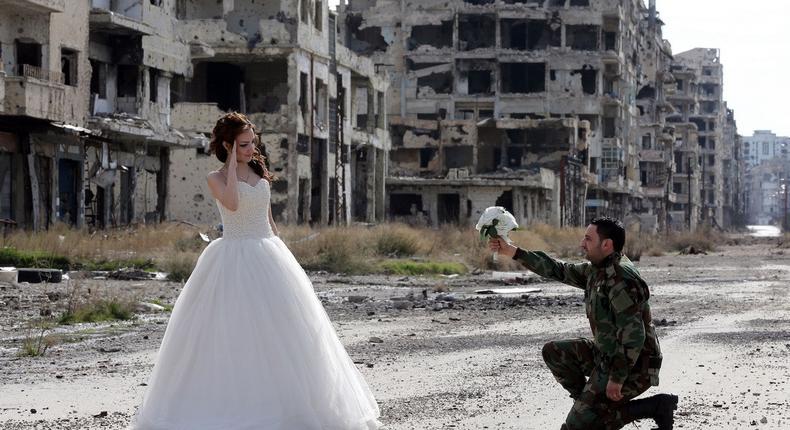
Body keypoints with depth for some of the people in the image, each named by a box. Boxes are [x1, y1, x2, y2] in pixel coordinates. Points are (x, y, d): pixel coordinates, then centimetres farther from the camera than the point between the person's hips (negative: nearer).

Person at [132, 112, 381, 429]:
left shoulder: (260, 172, 12)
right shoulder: (216, 178, -3)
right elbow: (233, 203, -24)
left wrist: (279, 255, 15)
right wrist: (233, 163, -14)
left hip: (268, 258, 5)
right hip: (233, 258, -5)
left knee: (275, 331, 3)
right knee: (231, 333, -6)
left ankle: (280, 402, 9)